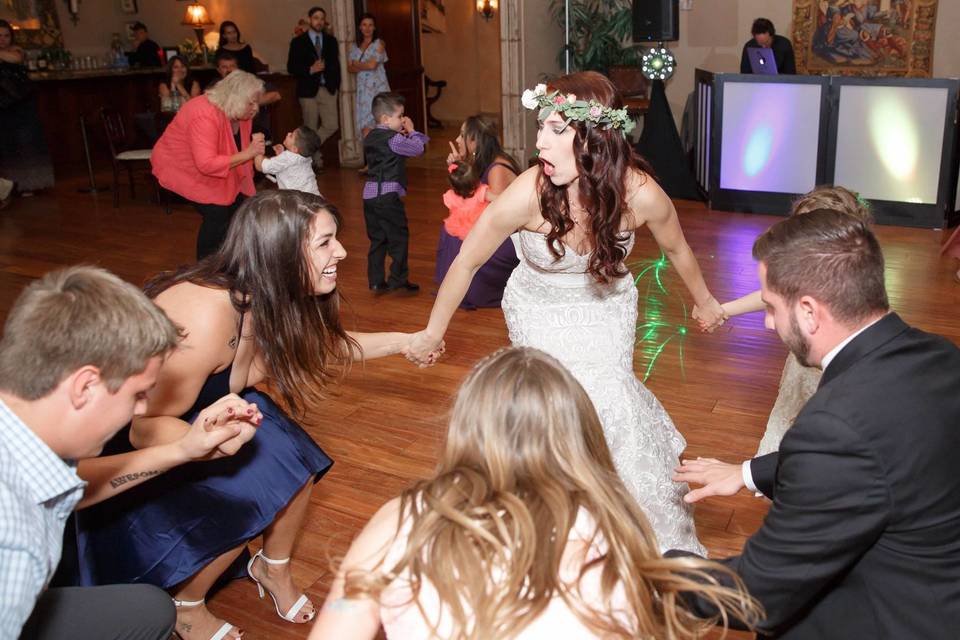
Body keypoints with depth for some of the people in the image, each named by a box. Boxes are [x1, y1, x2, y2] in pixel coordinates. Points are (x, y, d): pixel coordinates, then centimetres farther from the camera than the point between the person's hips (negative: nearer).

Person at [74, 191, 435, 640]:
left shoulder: (260, 297, -12)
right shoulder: (206, 316, -36)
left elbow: (324, 346, 6)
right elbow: (146, 428, -28)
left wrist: (403, 343, -1)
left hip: (197, 411, 7)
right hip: (118, 444, -7)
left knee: (294, 456, -7)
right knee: (250, 490, -20)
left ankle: (272, 567, 18)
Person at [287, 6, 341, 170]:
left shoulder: (331, 41, 12)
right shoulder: (298, 42, 1)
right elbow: (291, 68, -3)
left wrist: (336, 85, 8)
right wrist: (310, 69, -16)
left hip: (328, 89, 3)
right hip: (308, 90, -3)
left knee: (331, 126, -5)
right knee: (311, 129, 1)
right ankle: (316, 159, 15)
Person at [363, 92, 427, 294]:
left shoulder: (370, 138, 13)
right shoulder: (393, 139, -13)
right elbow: (417, 149, -5)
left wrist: (402, 134, 13)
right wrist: (411, 131, 9)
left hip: (370, 193, 8)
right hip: (388, 194, -8)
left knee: (377, 238, 14)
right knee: (399, 237, 2)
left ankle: (375, 281, 15)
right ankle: (398, 279, 5)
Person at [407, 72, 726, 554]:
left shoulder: (641, 194, -26)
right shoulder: (528, 193, -31)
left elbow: (676, 249, -2)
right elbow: (466, 262, -15)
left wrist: (704, 302, 15)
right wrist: (433, 333, -4)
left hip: (605, 311, 1)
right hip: (542, 315, -1)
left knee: (608, 403, -8)